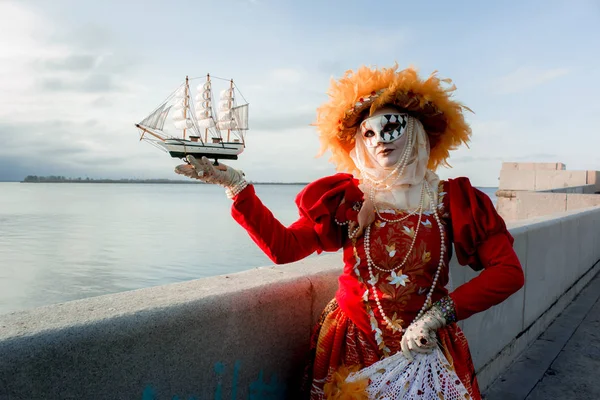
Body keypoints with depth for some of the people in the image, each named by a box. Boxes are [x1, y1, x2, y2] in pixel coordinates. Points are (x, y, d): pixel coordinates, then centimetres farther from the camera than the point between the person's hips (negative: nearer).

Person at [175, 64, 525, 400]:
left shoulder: (454, 200, -7)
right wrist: (237, 186, -21)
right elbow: (283, 247, -14)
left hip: (427, 349, 1)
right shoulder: (346, 199, -7)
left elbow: (510, 272, -13)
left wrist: (437, 315, -20)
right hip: (352, 347, 0)